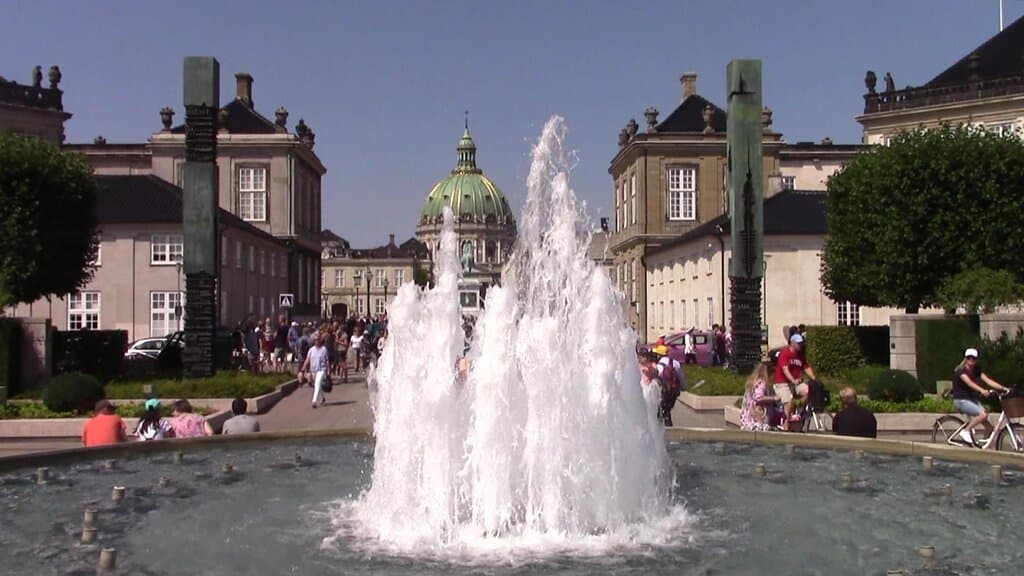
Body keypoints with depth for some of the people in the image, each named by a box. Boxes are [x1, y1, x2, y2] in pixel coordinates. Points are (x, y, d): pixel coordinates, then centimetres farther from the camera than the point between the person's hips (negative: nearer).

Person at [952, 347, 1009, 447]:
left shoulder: (977, 370, 6)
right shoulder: (961, 370, -15)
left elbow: (988, 380, -4)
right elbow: (969, 382, -33)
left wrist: (1003, 388, -18)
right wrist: (982, 391, -49)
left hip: (972, 399, 7)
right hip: (961, 400, -7)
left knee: (989, 427, -6)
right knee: (983, 414, -28)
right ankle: (965, 431, -13)